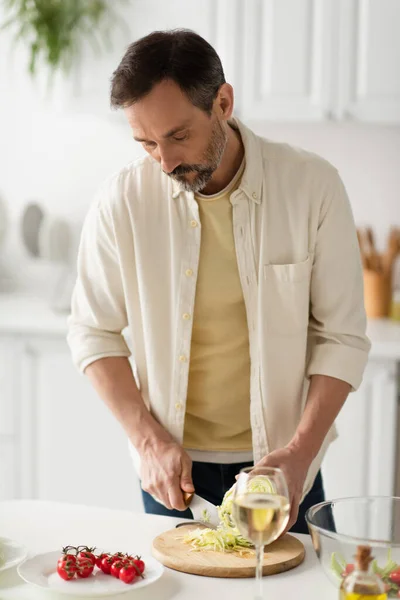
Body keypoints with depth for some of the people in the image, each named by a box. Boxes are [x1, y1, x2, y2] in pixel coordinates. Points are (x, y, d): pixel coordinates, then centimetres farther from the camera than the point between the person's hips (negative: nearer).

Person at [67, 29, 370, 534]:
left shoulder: (312, 186, -11)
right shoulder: (121, 202, -8)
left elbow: (342, 336, -8)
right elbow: (93, 333, 0)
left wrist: (300, 454, -16)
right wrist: (148, 439, -10)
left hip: (280, 463, 0)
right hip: (173, 468, 1)